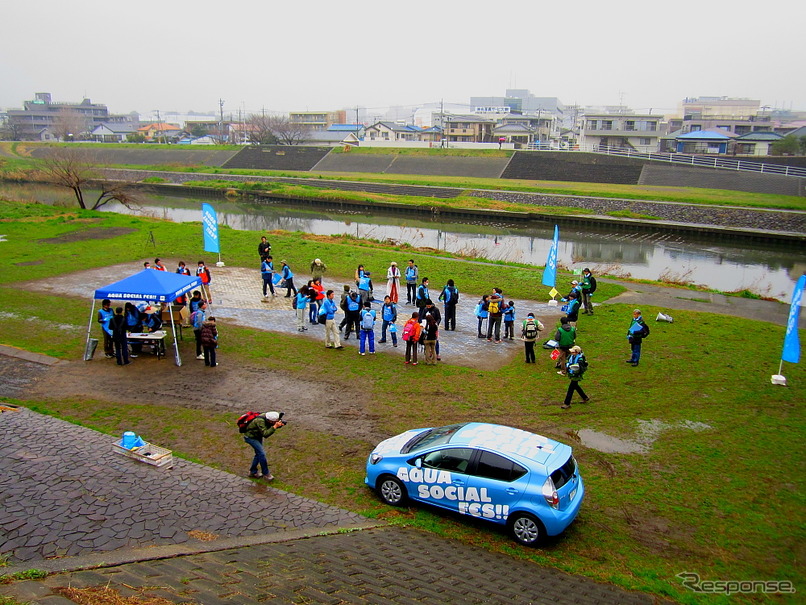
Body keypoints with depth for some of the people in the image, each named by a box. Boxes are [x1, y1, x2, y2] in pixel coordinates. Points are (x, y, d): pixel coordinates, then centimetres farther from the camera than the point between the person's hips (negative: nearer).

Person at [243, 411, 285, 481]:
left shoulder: (268, 417, -16)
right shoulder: (260, 421, -38)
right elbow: (265, 434, -42)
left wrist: (280, 424, -23)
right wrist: (275, 426, -44)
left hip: (258, 436, 8)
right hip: (250, 437, -8)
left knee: (259, 454, 15)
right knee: (262, 454, -14)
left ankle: (253, 472, 31)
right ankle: (266, 474, -3)